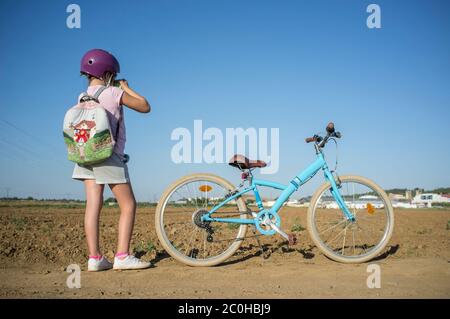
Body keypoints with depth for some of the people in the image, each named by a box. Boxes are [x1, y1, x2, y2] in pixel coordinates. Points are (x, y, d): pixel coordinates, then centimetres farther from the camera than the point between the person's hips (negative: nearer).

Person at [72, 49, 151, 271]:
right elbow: (145, 107, 0)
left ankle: (94, 258, 2)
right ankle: (122, 256, -5)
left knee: (93, 205, 3)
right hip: (109, 156, -6)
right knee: (128, 205, 0)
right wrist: (126, 88, 10)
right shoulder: (115, 93, -7)